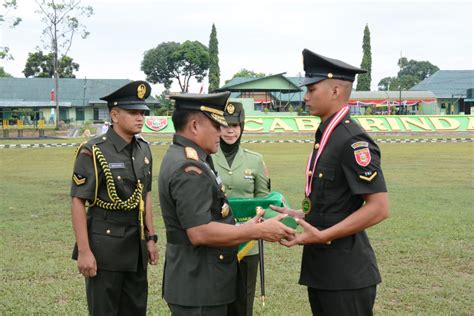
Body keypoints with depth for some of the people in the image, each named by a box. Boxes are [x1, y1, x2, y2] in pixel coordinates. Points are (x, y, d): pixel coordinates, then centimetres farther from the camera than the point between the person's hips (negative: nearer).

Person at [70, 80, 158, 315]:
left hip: (136, 245, 6)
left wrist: (150, 237, 13)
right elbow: (77, 203, -13)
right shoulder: (93, 152, -14)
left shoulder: (143, 149, 7)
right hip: (104, 245, -6)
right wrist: (84, 251, -16)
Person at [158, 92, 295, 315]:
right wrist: (259, 231, -21)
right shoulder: (189, 169, -22)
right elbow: (200, 232, -28)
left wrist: (243, 228, 10)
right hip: (198, 287, -10)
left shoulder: (181, 157, 11)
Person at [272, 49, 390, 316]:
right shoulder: (326, 136, 12)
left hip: (346, 275, -9)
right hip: (322, 270, 9)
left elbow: (379, 208, -21)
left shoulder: (352, 140, -17)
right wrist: (300, 215, 9)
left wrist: (322, 235, -23)